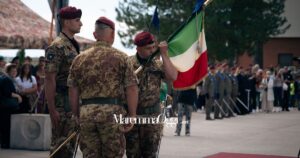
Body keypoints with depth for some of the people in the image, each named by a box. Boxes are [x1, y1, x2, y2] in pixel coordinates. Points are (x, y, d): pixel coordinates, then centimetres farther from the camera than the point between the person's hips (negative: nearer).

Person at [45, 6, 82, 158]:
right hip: (62, 103, -9)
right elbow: (49, 79, -17)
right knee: (61, 145, -5)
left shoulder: (73, 46, 15)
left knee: (70, 143, 13)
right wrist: (52, 109, -21)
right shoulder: (57, 46, -13)